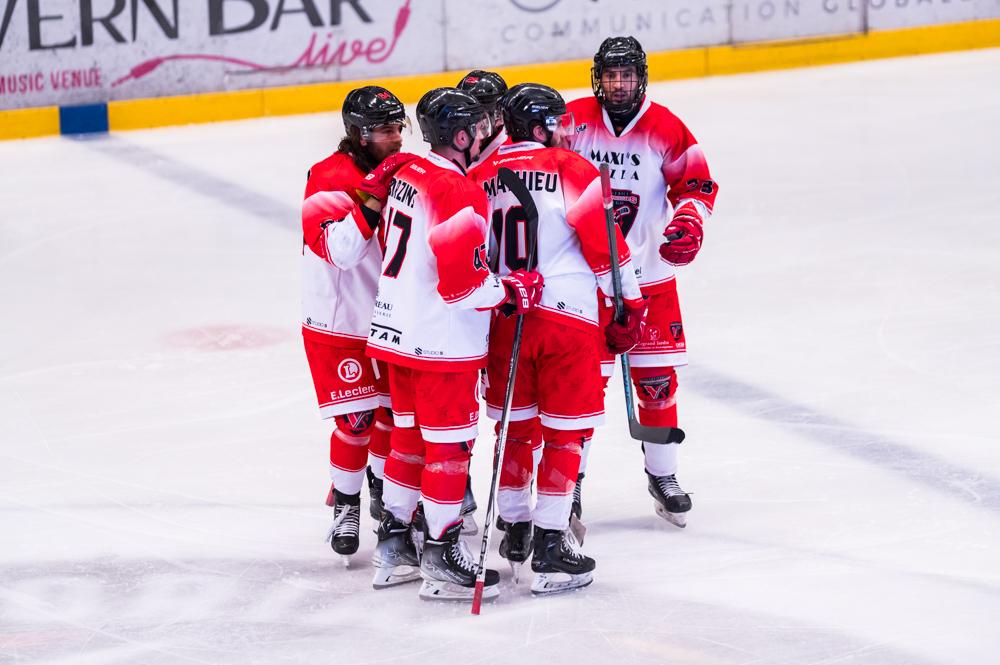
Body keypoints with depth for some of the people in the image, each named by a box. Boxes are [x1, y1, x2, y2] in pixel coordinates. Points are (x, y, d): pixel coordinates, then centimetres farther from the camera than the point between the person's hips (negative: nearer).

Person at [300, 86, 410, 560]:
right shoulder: (330, 179, -20)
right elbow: (340, 250, -32)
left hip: (389, 316, 7)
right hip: (338, 323, -7)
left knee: (399, 408, 12)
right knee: (356, 420, -7)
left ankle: (385, 491, 34)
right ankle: (345, 505, 10)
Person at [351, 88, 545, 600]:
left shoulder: (402, 173, 6)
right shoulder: (460, 194, -21)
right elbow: (462, 282, -23)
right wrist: (512, 292, -12)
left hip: (395, 328, 9)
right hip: (442, 341, -9)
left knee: (411, 435, 20)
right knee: (450, 442, 1)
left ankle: (392, 538, 27)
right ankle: (440, 552, 6)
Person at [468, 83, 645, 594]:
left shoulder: (481, 176, 8)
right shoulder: (572, 170, -6)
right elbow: (604, 245, -7)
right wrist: (630, 303, 5)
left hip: (502, 316, 5)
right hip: (567, 316, -5)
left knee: (515, 425, 19)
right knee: (565, 431, 2)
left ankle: (514, 531, 29)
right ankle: (550, 547, -1)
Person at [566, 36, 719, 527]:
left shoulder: (664, 128, -3)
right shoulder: (572, 121, -6)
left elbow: (696, 183, 3)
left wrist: (689, 222, -15)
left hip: (648, 271, 1)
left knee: (656, 376, 5)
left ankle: (662, 474, 20)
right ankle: (569, 480, 9)